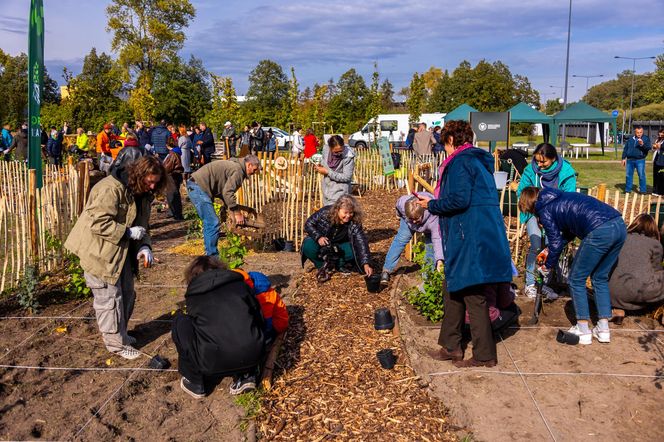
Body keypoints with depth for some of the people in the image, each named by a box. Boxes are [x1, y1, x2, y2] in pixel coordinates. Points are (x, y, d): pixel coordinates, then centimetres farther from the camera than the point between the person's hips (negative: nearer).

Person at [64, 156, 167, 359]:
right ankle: (116, 343, 12)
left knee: (126, 294, 16)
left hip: (121, 251, 9)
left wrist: (144, 246, -9)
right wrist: (128, 233, -26)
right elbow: (97, 223, -29)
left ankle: (120, 333, 35)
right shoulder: (111, 189, -24)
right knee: (109, 297, -2)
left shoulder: (140, 194, 6)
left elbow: (141, 225, 9)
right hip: (99, 252, -9)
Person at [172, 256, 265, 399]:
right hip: (253, 357, 3)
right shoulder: (240, 283, 16)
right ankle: (246, 375, 20)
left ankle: (194, 382, 21)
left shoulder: (193, 296, 14)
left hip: (214, 362, -2)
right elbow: (258, 315, 20)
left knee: (180, 322, 18)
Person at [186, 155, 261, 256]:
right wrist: (237, 213, -15)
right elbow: (227, 192, -21)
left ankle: (210, 253, 24)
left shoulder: (234, 165, 19)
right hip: (198, 187, -11)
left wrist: (225, 209, 26)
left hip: (196, 186, 11)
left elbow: (226, 190, 26)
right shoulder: (238, 170, -13)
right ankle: (212, 255, -6)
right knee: (213, 223, -10)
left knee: (209, 223, 16)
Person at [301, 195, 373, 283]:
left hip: (339, 247, 1)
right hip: (321, 242, -1)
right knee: (308, 246, -33)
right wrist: (318, 237, -32)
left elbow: (361, 243, -31)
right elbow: (308, 224, -14)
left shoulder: (354, 224, -24)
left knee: (354, 249, -29)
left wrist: (366, 264, -43)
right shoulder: (325, 213, -24)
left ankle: (329, 265, -16)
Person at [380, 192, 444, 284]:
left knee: (431, 246, -13)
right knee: (400, 240, -7)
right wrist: (399, 215, 9)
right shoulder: (402, 203, -39)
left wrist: (439, 259, -60)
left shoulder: (433, 219, -47)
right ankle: (386, 271, -4)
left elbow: (437, 239, -48)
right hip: (407, 222, 2)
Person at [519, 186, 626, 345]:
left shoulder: (544, 210, 6)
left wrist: (547, 266, 23)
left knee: (576, 279, 9)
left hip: (600, 231, -8)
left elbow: (556, 242, 7)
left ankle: (583, 332, 13)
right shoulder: (561, 197, 29)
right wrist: (550, 250, 40)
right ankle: (603, 329, 23)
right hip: (620, 225, 8)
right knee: (600, 278, 21)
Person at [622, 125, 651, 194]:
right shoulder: (630, 139, 12)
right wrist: (624, 158, 12)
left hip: (640, 160, -4)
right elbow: (625, 148, 16)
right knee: (628, 175, 8)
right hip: (630, 160, 4)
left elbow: (649, 148, -7)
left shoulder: (646, 138, 3)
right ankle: (627, 190, 18)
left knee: (641, 176, -4)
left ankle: (643, 190, 3)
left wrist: (642, 144, -24)